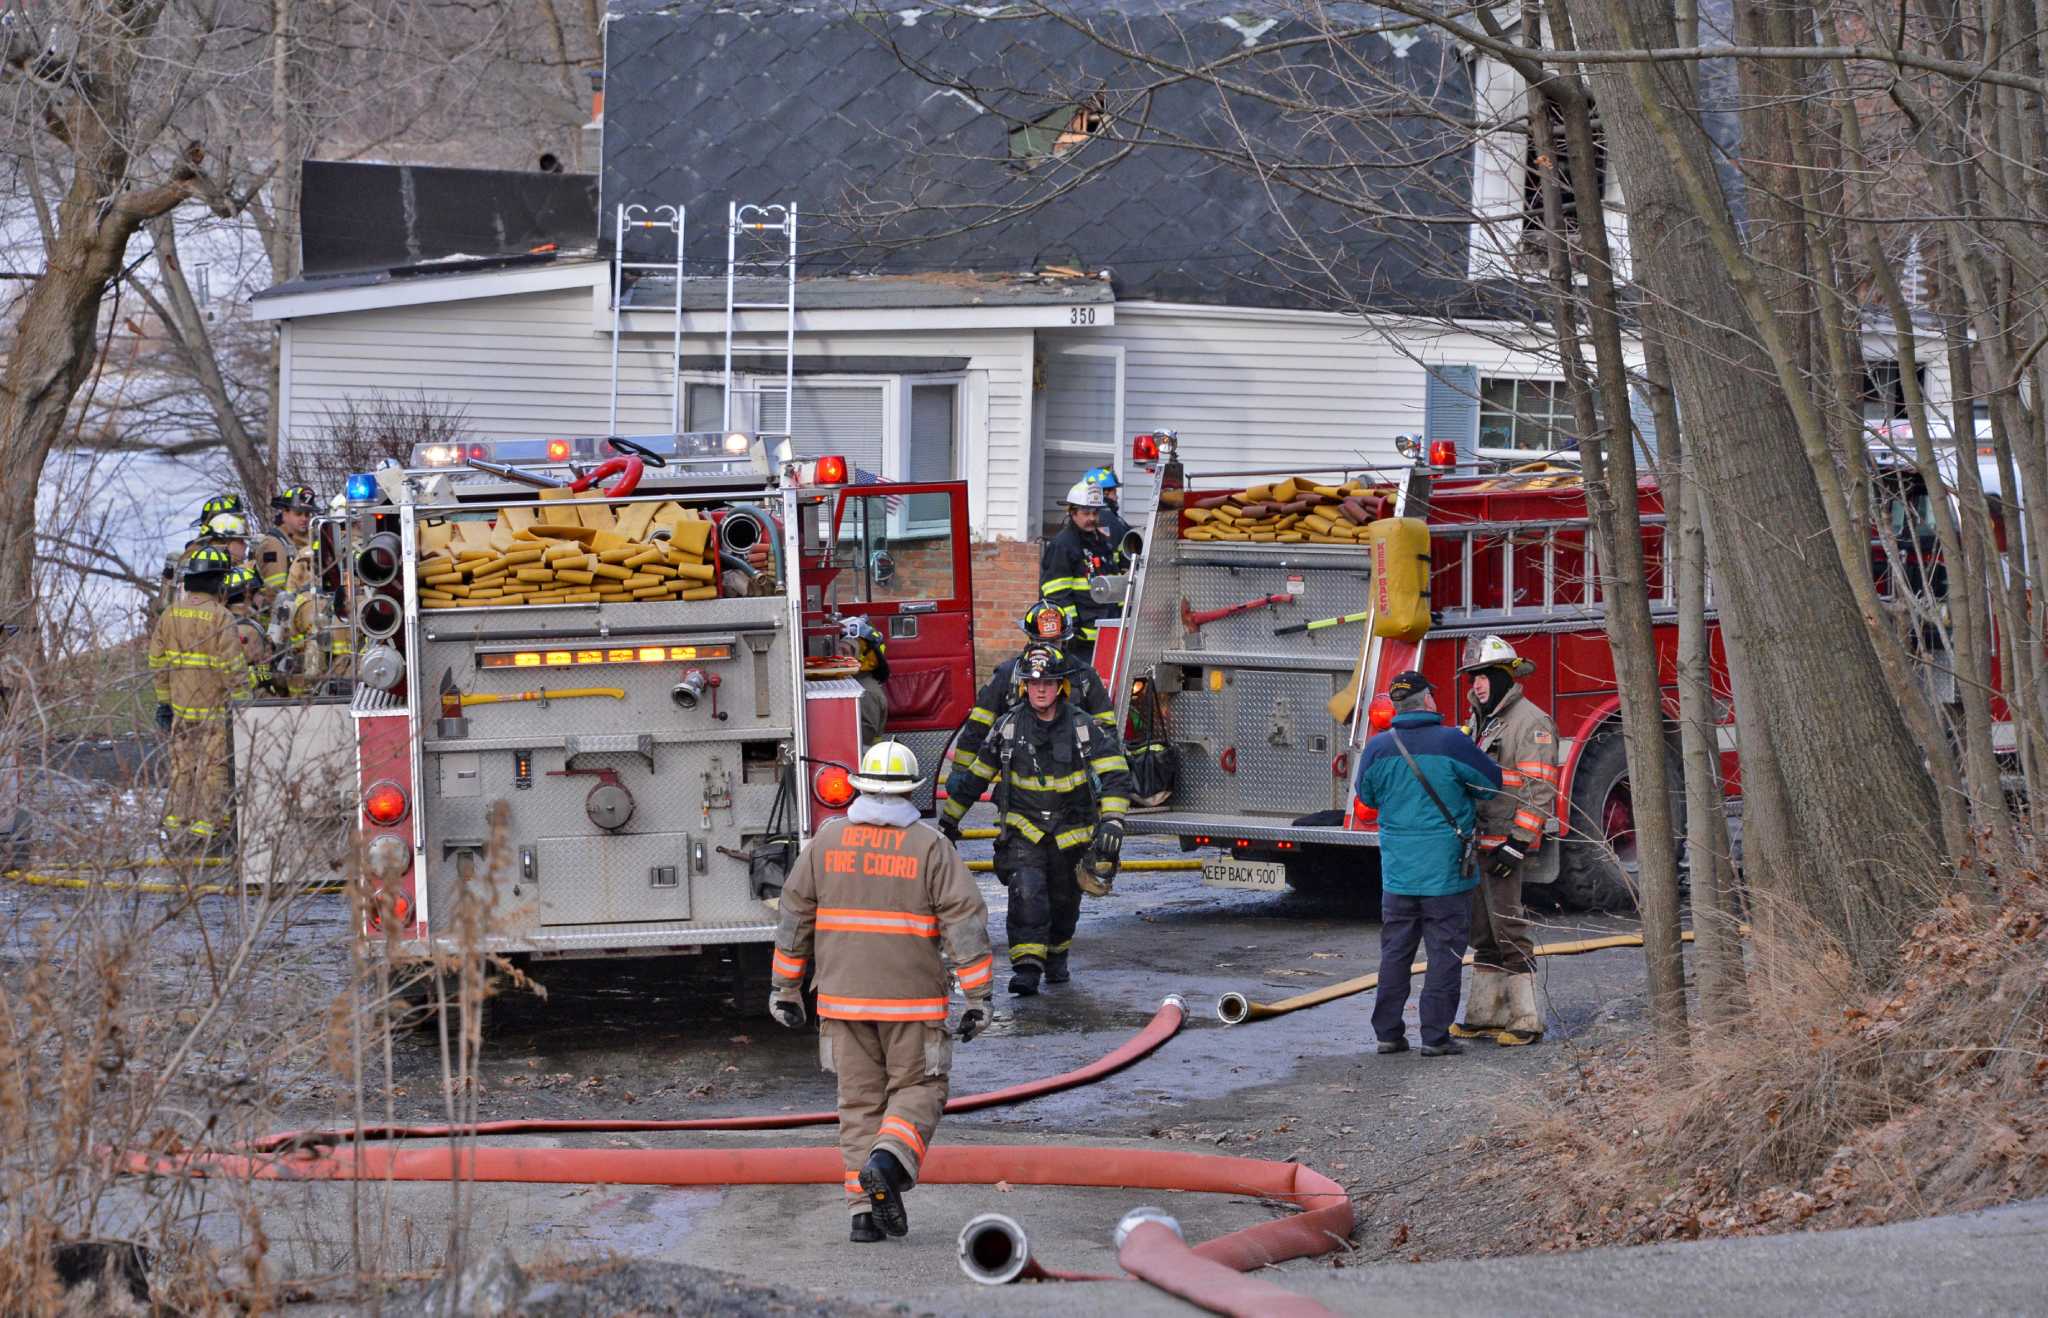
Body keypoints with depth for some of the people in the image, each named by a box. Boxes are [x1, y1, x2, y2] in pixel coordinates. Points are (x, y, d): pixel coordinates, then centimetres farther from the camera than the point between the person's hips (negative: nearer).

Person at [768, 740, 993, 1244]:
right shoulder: (930, 847, -5)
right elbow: (966, 919, -10)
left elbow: (795, 915, 5)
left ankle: (864, 1210, 4)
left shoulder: (827, 840, 3)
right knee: (917, 1091, 10)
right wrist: (978, 997, -7)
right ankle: (888, 1159, -18)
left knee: (860, 1102, 10)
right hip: (911, 996, -3)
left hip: (843, 996, 3)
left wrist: (786, 987, 13)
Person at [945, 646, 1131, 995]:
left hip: (1071, 831, 1)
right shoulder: (1008, 727, -4)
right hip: (1023, 828, -1)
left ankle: (1057, 956, 40)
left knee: (1064, 901, 15)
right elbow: (975, 775, 7)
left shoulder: (1084, 728, -9)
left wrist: (1111, 821, -28)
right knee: (1026, 891, -21)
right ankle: (1027, 966, -23)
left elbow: (1115, 773, -14)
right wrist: (950, 818, 12)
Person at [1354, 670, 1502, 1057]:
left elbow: (1367, 796, 13)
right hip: (1446, 870, -4)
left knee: (1395, 951, 13)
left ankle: (1387, 1032, 14)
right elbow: (1492, 782, -3)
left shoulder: (1378, 748, -2)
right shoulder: (1452, 743, -13)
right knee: (1445, 952, 3)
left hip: (1397, 870, 4)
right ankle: (1435, 1036, 1)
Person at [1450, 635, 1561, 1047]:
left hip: (1508, 847, -9)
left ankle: (1526, 1020, -6)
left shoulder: (1530, 723, -12)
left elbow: (1539, 790, -18)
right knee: (1483, 935, 12)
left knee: (1509, 932, -9)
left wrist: (1518, 844, -23)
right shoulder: (1478, 724, 17)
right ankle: (1486, 1016, 17)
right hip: (1476, 846, 9)